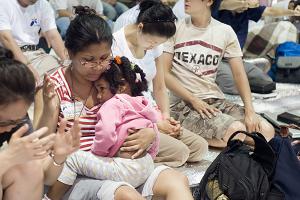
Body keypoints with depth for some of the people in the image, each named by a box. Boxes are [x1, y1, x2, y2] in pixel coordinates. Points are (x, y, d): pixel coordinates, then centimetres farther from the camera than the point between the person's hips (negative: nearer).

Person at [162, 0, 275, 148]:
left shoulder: (225, 31, 5)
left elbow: (239, 74, 3)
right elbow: (164, 73, -5)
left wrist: (250, 112, -10)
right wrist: (194, 100, -15)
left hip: (216, 100, 5)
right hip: (183, 103, -5)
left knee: (266, 130, -14)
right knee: (236, 131, -29)